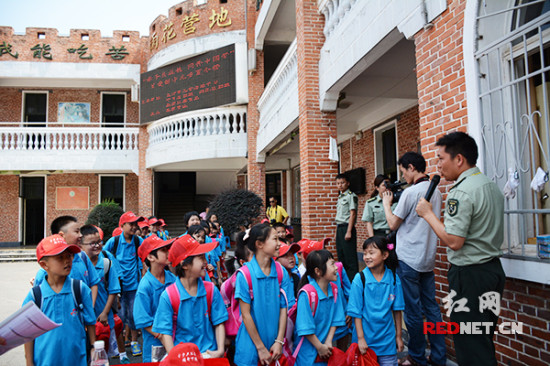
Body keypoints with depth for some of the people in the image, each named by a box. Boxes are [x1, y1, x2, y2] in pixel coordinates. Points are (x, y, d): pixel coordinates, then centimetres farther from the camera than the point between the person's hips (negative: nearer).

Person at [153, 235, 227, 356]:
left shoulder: (211, 290, 3)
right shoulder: (168, 296, -4)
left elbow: (219, 323, 6)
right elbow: (165, 332, -4)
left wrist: (220, 350, -6)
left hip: (209, 354, 1)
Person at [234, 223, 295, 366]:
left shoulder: (281, 272, -3)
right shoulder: (244, 275, -13)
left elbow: (284, 308, -2)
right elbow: (246, 315, -12)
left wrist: (279, 342, -8)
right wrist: (261, 348, -10)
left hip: (275, 345, 3)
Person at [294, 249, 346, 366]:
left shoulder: (333, 289, -1)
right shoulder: (306, 293, -23)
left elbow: (335, 319, 3)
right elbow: (305, 328, -19)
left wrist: (328, 341, -6)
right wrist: (320, 347, -12)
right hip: (308, 351, -6)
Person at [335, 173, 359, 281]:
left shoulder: (351, 196, -7)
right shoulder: (340, 197, 18)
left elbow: (352, 214, -13)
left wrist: (349, 232, -18)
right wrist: (337, 230, 16)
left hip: (347, 227, -9)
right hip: (339, 228, 9)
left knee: (350, 257, -6)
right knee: (340, 255, 13)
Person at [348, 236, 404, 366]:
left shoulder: (393, 278, -6)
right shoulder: (360, 279, -12)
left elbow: (397, 309, 2)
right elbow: (356, 312, -10)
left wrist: (398, 336, 7)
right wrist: (361, 338, -12)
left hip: (387, 339, 2)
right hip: (366, 337, -1)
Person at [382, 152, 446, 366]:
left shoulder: (410, 192, -16)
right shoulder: (436, 191, 9)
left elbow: (393, 224, -10)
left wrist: (386, 203, 4)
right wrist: (396, 202, 16)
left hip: (409, 259, -8)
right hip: (428, 258, 8)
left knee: (413, 310, 3)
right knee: (431, 307, 13)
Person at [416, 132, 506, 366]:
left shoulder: (461, 192, -20)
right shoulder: (492, 186, 11)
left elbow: (453, 241, -23)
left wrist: (427, 213, -13)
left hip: (470, 276, -10)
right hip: (493, 268, 10)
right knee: (484, 341, 20)